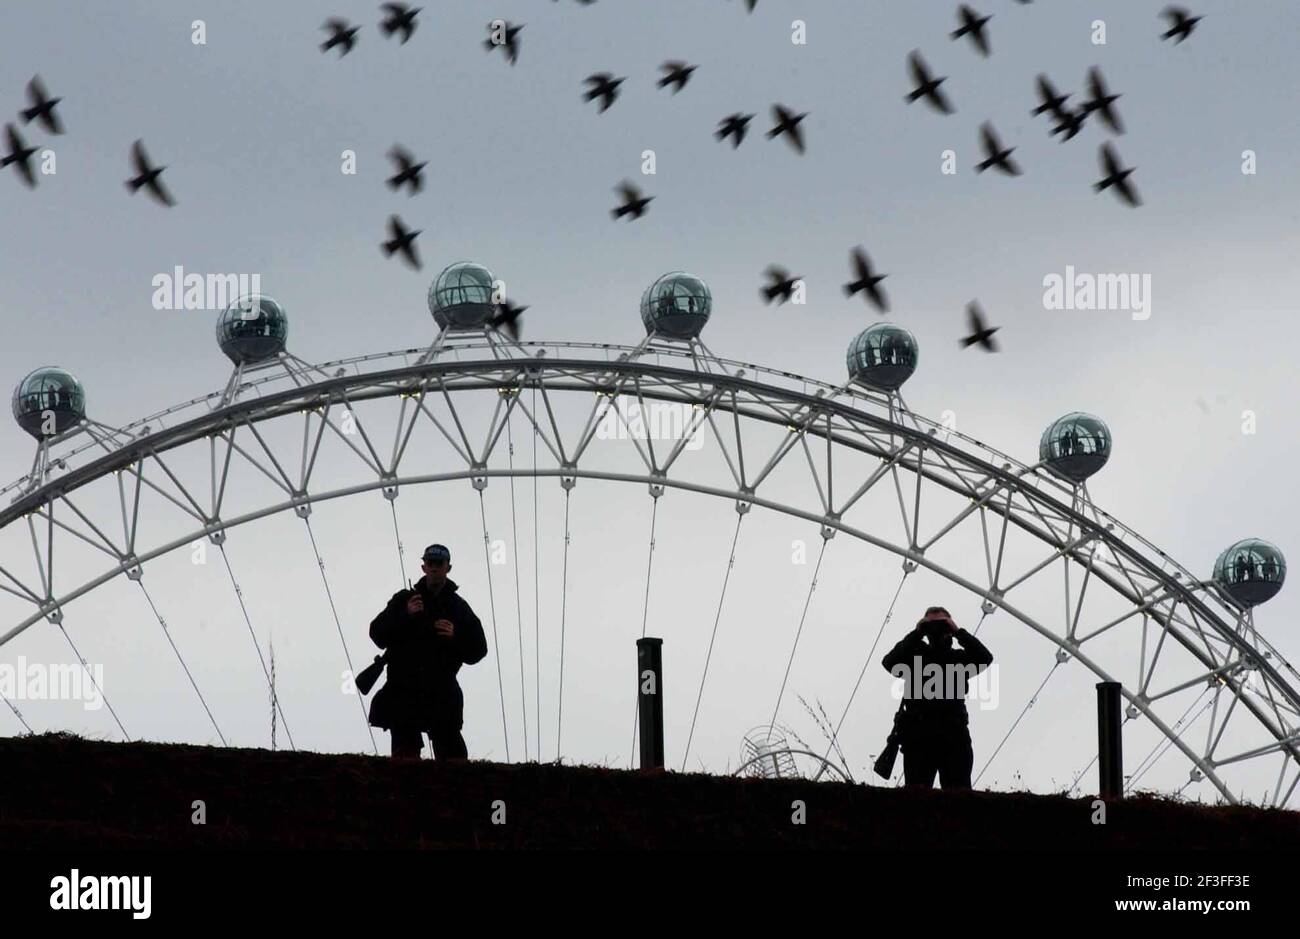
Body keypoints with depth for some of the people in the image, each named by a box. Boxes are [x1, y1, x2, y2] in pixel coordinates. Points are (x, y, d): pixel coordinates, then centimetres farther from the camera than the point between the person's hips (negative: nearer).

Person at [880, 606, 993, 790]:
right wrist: (916, 634, 1)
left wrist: (958, 632, 2)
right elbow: (890, 662, -1)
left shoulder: (959, 657, 19)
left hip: (954, 735, 1)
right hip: (919, 736, -1)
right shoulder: (914, 655, 17)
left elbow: (985, 658, 2)